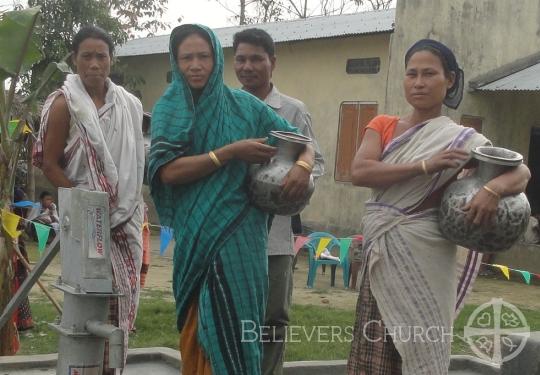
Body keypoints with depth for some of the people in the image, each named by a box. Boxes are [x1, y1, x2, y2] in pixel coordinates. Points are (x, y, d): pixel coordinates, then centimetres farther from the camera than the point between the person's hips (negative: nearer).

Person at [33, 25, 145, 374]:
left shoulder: (130, 104, 9)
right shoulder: (64, 103, -5)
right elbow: (49, 164, -6)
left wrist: (132, 201, 9)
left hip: (126, 216, 5)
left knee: (124, 292, 6)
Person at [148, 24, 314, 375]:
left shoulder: (243, 105, 5)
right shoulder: (169, 109, 3)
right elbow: (167, 171, -11)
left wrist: (303, 166, -14)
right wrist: (231, 152, -15)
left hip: (238, 233, 0)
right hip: (194, 234, 0)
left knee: (232, 324, -1)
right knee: (196, 327, 8)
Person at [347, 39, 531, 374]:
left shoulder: (462, 140, 0)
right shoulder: (382, 126, 6)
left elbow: (521, 172, -2)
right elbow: (360, 172, -10)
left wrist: (493, 189, -25)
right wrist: (425, 166, -19)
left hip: (425, 255, -3)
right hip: (382, 252, 3)